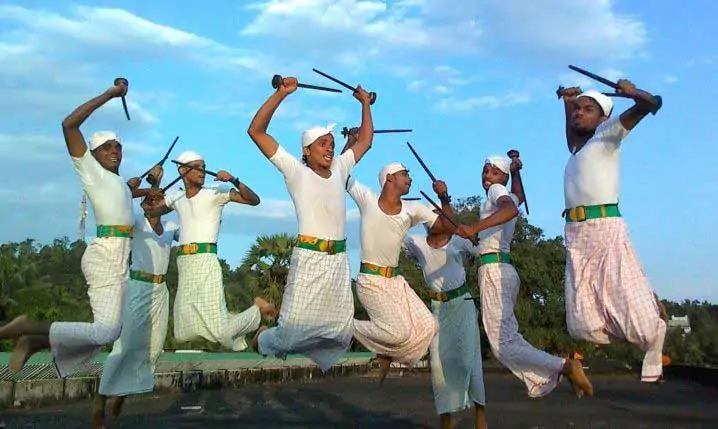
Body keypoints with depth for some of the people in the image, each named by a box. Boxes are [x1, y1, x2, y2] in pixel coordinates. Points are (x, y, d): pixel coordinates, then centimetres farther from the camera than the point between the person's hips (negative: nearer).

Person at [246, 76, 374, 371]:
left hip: (339, 261, 5)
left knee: (340, 331, 5)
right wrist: (281, 94, -9)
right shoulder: (296, 172, 1)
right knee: (295, 327, -5)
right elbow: (256, 131, -4)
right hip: (309, 259, -5)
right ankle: (263, 340, 26)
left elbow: (365, 140, 27)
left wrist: (365, 103, 24)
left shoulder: (340, 169, 14)